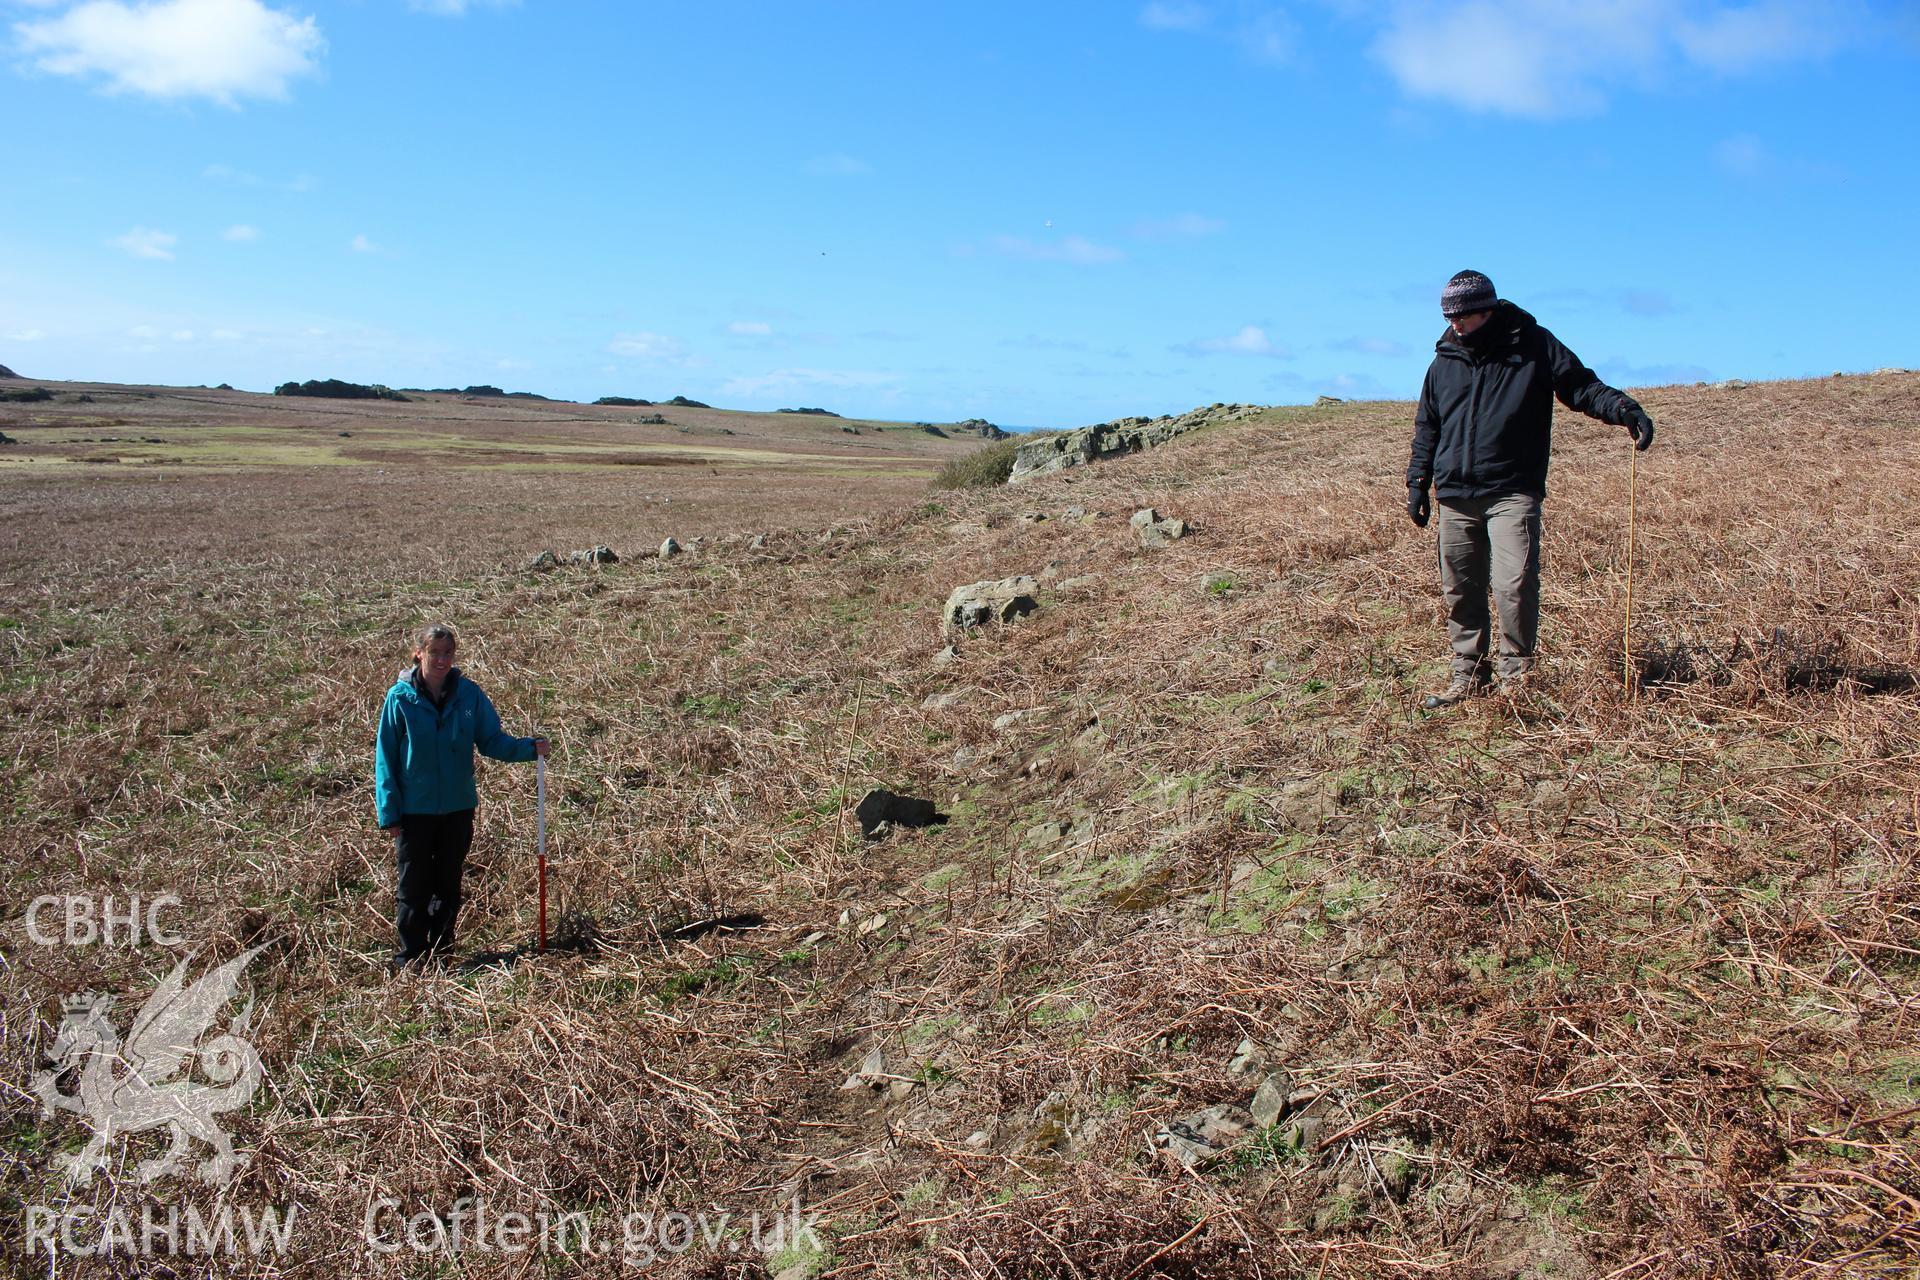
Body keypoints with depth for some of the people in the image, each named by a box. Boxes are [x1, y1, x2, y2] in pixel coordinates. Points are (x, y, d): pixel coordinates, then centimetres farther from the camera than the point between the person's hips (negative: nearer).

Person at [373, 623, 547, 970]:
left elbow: (492, 740, 0)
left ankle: (441, 953, 29)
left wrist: (529, 747, -18)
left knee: (449, 885, 14)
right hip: (414, 810, -2)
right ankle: (410, 961, 20)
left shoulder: (468, 693, -4)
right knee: (413, 888, 6)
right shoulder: (400, 698, -9)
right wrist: (389, 813, -9)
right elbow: (385, 757, -6)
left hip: (458, 807, 2)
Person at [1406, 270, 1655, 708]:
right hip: (1455, 496, 4)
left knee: (1514, 585, -15)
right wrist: (1418, 483, 17)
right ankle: (1468, 675, 18)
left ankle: (1515, 674, 0)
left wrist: (1624, 409, -15)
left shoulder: (1533, 345, 3)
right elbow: (1427, 429, 22)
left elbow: (1581, 386, 2)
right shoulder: (1445, 361, 15)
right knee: (1460, 592, 6)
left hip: (1512, 492, -4)